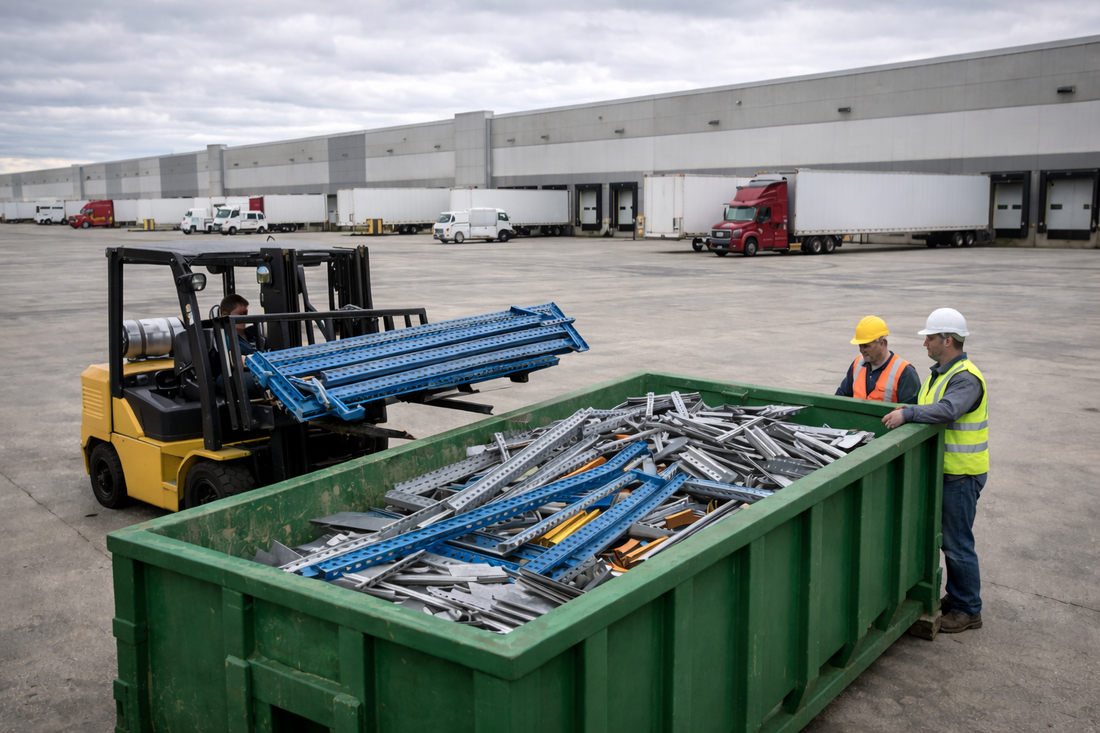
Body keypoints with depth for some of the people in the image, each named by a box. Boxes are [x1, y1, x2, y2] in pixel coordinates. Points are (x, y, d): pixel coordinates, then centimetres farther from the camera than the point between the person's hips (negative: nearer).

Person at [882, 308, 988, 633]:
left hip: (962, 474, -10)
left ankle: (968, 610, 11)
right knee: (948, 538, 19)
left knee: (957, 542, -2)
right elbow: (925, 406, 22)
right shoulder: (939, 373, 13)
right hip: (945, 470, 10)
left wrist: (907, 414, -34)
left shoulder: (966, 378, -20)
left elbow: (947, 410, -37)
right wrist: (905, 414, 6)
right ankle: (955, 597, 32)